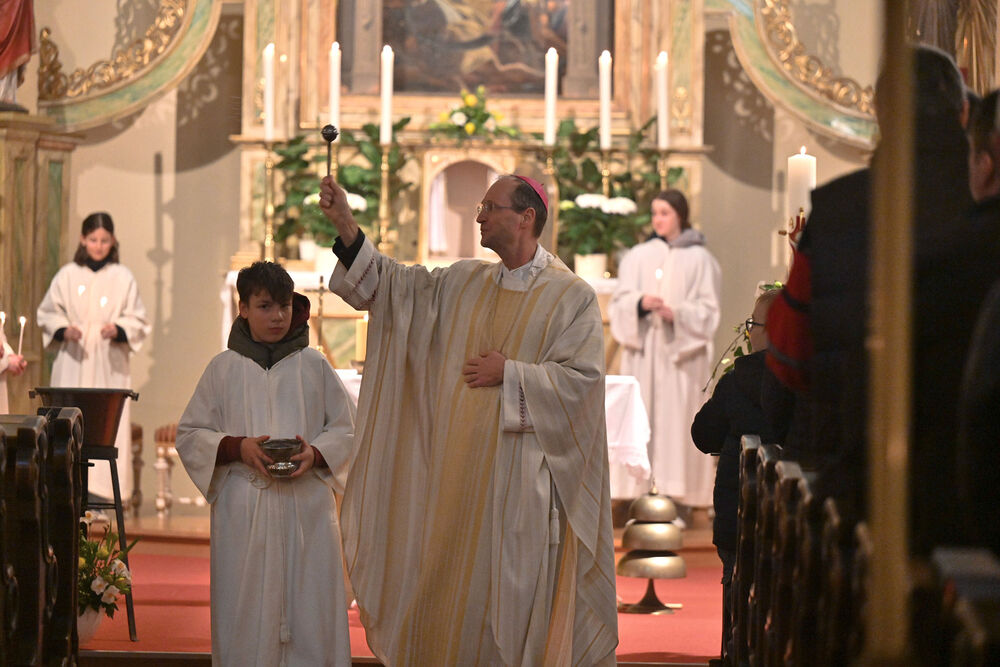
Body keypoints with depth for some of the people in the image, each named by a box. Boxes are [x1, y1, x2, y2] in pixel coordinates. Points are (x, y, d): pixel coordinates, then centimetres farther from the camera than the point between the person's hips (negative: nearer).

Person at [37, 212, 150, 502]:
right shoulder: (67, 276, 6)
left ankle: (98, 497, -4)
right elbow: (47, 314, 10)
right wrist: (63, 330, -9)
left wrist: (118, 329, -14)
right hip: (73, 364, 0)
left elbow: (138, 321, 6)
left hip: (109, 366, 0)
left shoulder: (123, 278, 4)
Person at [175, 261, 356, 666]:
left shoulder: (314, 367, 8)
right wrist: (237, 447, -11)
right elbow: (189, 436, 7)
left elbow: (347, 428, 10)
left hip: (307, 510, 1)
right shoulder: (223, 369, 6)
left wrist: (316, 453, -10)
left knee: (309, 614, -3)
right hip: (243, 509, 0)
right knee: (248, 613, -2)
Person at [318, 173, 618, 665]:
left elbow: (582, 377, -10)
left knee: (515, 597, -2)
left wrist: (510, 374, -12)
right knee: (455, 595, 7)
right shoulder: (462, 283, 12)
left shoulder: (571, 297, -4)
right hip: (457, 471, 5)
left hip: (521, 473, -5)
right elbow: (394, 285, 8)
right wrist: (345, 226, -1)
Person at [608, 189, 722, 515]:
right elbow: (619, 302, 6)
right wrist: (640, 303, -16)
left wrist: (677, 314, -17)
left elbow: (708, 311, 0)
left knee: (677, 417, -6)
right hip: (642, 351, 2)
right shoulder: (638, 257, 12)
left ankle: (678, 494, -4)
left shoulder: (698, 259, 4)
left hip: (681, 353, -2)